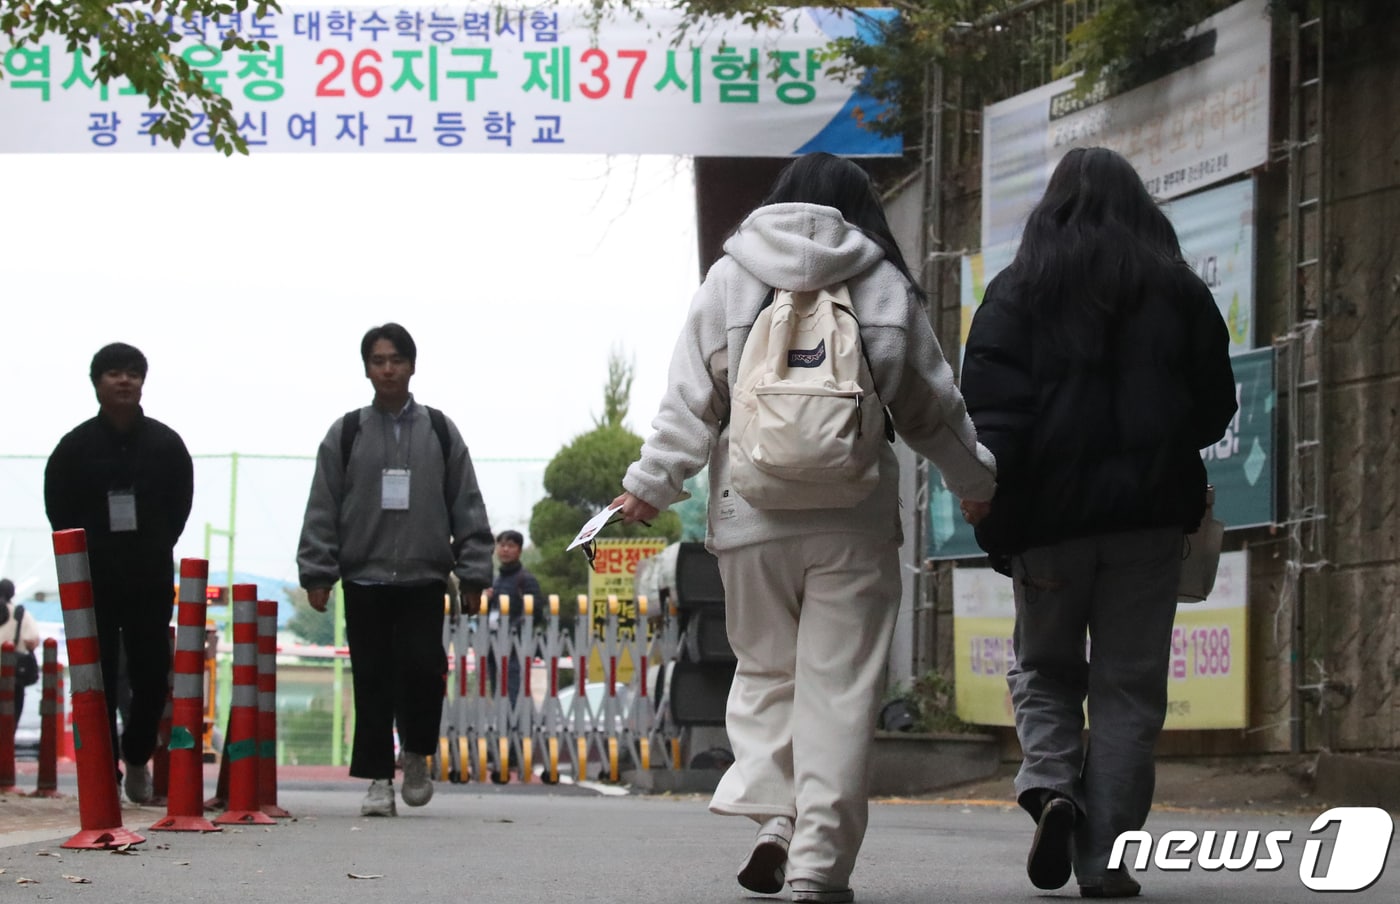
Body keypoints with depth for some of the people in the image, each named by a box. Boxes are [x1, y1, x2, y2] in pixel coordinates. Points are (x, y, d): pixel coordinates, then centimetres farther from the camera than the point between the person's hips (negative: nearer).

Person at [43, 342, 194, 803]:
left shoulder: (166, 444, 4)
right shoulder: (77, 446, 0)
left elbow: (179, 506, 8)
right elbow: (60, 510, 5)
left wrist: (153, 551, 2)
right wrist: (86, 556, 0)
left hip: (151, 579, 1)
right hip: (93, 580, -1)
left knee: (152, 676, 1)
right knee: (98, 679, -2)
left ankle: (137, 758, 21)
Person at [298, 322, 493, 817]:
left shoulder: (440, 432, 9)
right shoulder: (346, 434, 7)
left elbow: (467, 507, 9)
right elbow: (322, 510, 6)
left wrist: (473, 572, 2)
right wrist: (316, 573, -1)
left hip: (423, 578, 0)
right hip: (364, 579, 0)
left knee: (422, 667, -13)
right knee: (373, 680, 1)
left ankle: (417, 754, 12)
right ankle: (378, 779, 8)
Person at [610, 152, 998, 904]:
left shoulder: (729, 279, 6)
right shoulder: (886, 286, 6)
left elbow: (692, 399, 1)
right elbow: (932, 405, 12)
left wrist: (651, 485, 8)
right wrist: (978, 482, 25)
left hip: (752, 517, 1)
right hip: (856, 522, -1)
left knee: (765, 671, 14)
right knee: (839, 689, 1)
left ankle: (770, 819, -3)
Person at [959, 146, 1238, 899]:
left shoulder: (1016, 293, 0)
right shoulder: (1179, 292, 7)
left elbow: (993, 407, -9)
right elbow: (1215, 407, 11)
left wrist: (992, 507, -10)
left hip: (1051, 514, -1)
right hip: (1150, 514, 1)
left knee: (1044, 668, 16)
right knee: (1129, 687, 4)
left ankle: (1050, 785, -10)